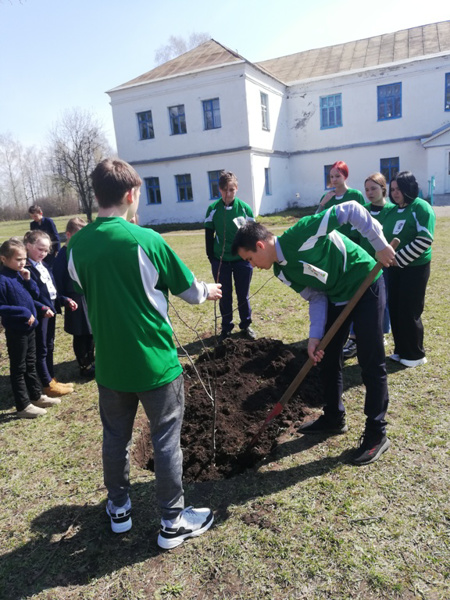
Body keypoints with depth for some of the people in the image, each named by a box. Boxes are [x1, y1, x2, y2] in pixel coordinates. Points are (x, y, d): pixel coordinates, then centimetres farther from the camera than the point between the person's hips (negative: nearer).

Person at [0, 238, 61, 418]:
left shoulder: (20, 275, 6)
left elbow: (35, 295, 8)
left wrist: (28, 280, -6)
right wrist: (23, 312, -23)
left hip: (29, 328, 8)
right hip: (16, 331, -8)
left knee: (31, 365, 19)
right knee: (18, 368, 4)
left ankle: (36, 396, 33)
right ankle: (23, 406, 14)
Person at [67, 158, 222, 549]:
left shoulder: (77, 245, -2)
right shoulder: (146, 240, -17)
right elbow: (189, 289, -7)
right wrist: (209, 292, 15)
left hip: (109, 362, 5)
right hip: (155, 361, -5)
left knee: (116, 437, 21)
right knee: (166, 440, 10)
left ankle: (119, 509, 40)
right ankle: (173, 522, 25)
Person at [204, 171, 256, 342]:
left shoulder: (244, 208, -4)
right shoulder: (213, 209, -4)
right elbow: (209, 235, 4)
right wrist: (211, 257, 1)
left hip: (242, 259, 0)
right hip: (220, 260, 0)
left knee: (243, 295, 10)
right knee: (224, 296, 10)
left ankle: (246, 325, 28)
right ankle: (226, 327, 24)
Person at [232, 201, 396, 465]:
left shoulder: (301, 234, -28)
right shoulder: (283, 271, -3)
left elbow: (351, 209, -25)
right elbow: (317, 297, -1)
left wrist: (380, 244, -24)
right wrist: (315, 336, -11)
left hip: (366, 286, -8)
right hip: (337, 296, 8)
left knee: (371, 362, -2)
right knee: (328, 357, 13)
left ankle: (377, 434, 11)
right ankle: (334, 419, 31)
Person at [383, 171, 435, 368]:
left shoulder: (421, 208, -12)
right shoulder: (393, 211, 10)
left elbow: (424, 240, -19)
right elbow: (385, 237, 17)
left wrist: (400, 258, -19)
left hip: (415, 268, -7)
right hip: (394, 268, 7)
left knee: (410, 312, -1)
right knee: (394, 310, 10)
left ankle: (415, 354, 16)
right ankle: (401, 350, 26)